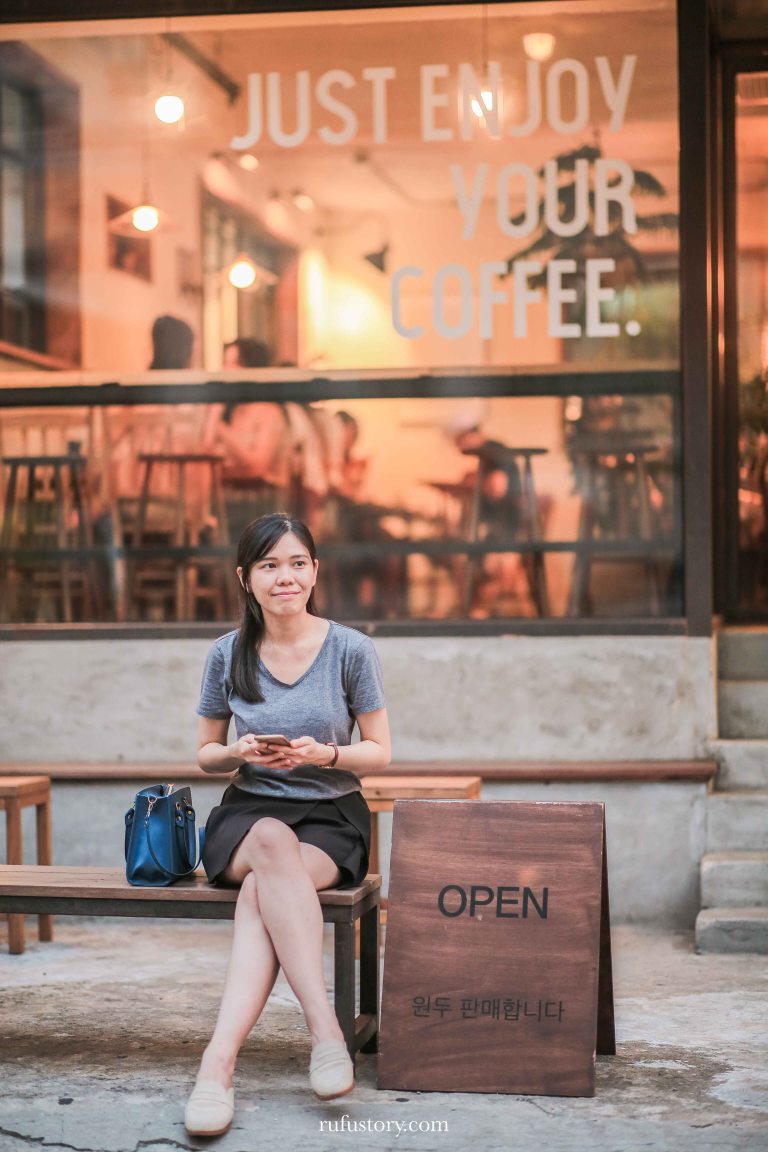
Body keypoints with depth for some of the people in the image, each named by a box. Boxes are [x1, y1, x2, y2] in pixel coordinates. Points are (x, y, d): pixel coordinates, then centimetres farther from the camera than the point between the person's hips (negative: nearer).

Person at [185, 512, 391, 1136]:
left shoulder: (351, 650, -3)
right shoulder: (228, 655, 3)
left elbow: (380, 753, 2)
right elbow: (206, 754, 12)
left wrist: (325, 754, -18)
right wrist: (239, 752, -11)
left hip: (331, 816, -1)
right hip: (248, 811, 1)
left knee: (260, 893, -34)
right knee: (273, 842, -37)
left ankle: (219, 1059, -39)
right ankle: (324, 1026, -42)